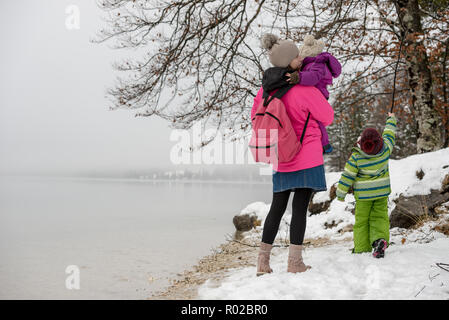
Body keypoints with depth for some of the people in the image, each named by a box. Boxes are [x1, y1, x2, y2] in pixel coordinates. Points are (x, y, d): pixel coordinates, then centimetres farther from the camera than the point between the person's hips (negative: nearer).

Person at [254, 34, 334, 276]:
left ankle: (263, 261, 17)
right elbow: (327, 117, -3)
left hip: (281, 159, 6)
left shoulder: (267, 87, 1)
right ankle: (295, 262, -1)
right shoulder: (306, 90, -16)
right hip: (307, 158, -6)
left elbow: (256, 115, 16)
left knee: (277, 207, 14)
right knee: (300, 208, -2)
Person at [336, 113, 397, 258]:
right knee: (379, 217, 7)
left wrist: (341, 193, -1)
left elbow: (347, 176, -13)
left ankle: (362, 250, 11)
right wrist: (391, 119, 27)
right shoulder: (385, 148, -12)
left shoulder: (356, 157, -20)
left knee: (362, 220, 8)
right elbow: (389, 134, 8)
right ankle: (380, 239, -19)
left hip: (364, 194, -2)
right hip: (382, 191, 3)